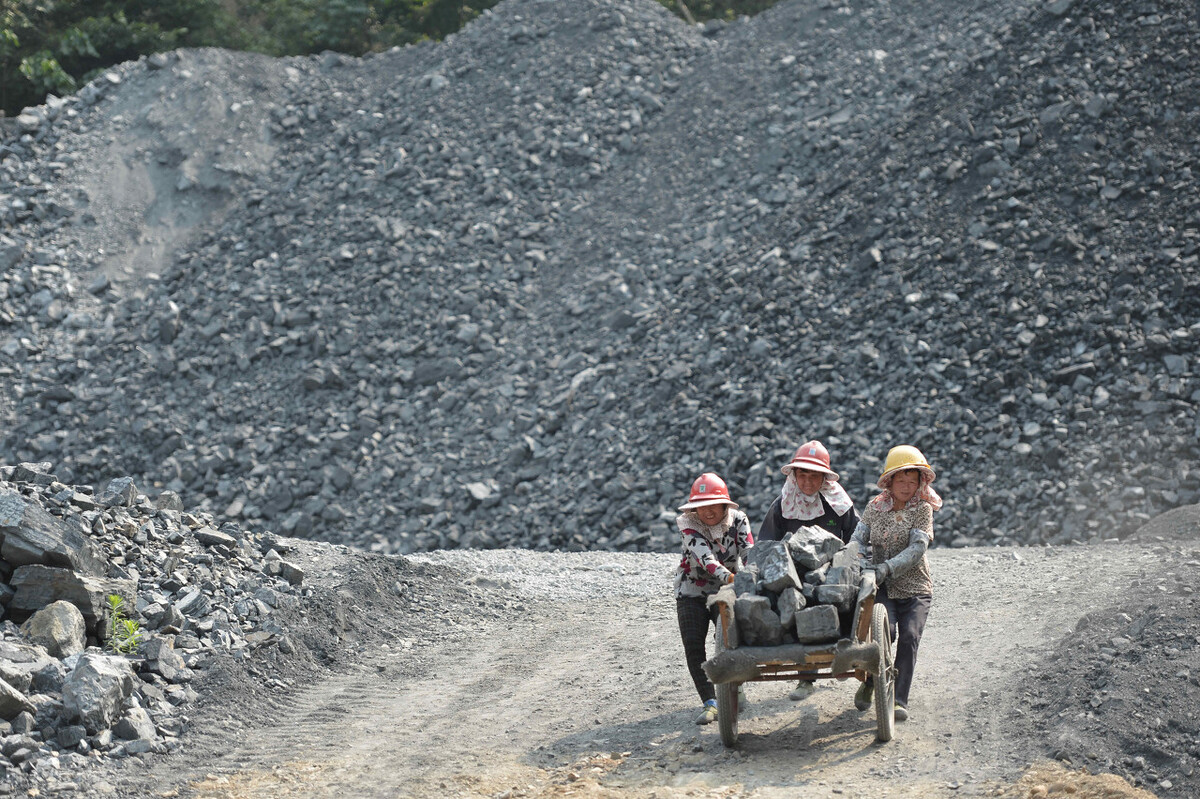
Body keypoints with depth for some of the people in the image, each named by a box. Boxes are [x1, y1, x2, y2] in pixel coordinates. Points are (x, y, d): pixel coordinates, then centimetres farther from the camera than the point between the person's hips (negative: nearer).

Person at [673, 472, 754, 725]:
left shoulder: (738, 520, -11)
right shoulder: (689, 524, -19)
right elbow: (704, 556, -34)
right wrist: (730, 578, -50)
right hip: (692, 591, -1)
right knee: (693, 645, -14)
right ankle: (710, 702, -12)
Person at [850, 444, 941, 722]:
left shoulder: (922, 510, -1)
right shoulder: (875, 507, 7)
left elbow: (917, 549, -13)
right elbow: (858, 540, 6)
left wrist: (887, 567, -26)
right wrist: (863, 562, -17)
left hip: (915, 587, 0)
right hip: (883, 588, 0)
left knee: (909, 637, -17)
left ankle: (899, 700, -11)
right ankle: (869, 682, 2)